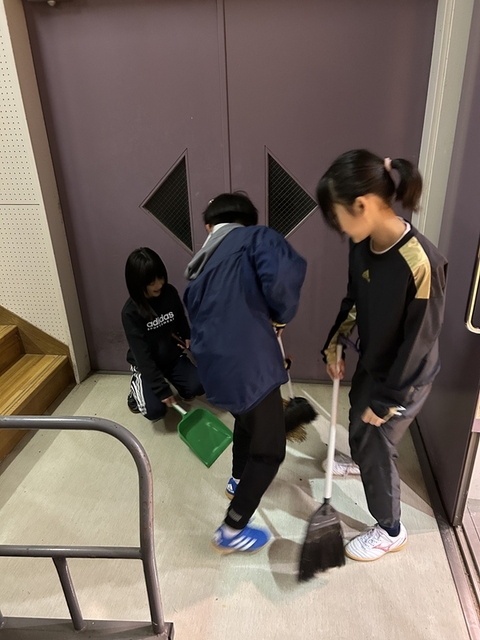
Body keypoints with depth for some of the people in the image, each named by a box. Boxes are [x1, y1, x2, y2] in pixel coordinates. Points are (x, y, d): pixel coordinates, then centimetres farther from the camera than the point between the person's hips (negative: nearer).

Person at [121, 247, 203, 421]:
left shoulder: (170, 293, -11)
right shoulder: (130, 312, -23)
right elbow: (142, 355, -24)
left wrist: (187, 337, -9)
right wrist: (162, 389, -26)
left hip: (174, 356, 3)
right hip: (146, 365, -3)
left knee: (197, 386, -20)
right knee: (155, 410, -18)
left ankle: (180, 385, 15)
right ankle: (137, 386, 14)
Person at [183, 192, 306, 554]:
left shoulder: (200, 268, 17)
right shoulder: (255, 238, -4)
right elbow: (282, 277, -26)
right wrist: (282, 316, -4)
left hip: (215, 366, 8)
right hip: (248, 366, -7)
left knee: (247, 418, 35)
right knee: (270, 450, 13)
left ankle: (239, 480, 59)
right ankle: (231, 532, 27)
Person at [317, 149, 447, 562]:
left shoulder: (422, 264, -35)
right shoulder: (363, 245, -12)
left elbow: (419, 342, -26)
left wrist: (388, 401, -18)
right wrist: (334, 344, 1)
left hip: (405, 378, -7)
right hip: (371, 362, 7)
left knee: (377, 446, 10)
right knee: (358, 424, 30)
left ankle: (391, 531, 37)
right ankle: (361, 462, 64)